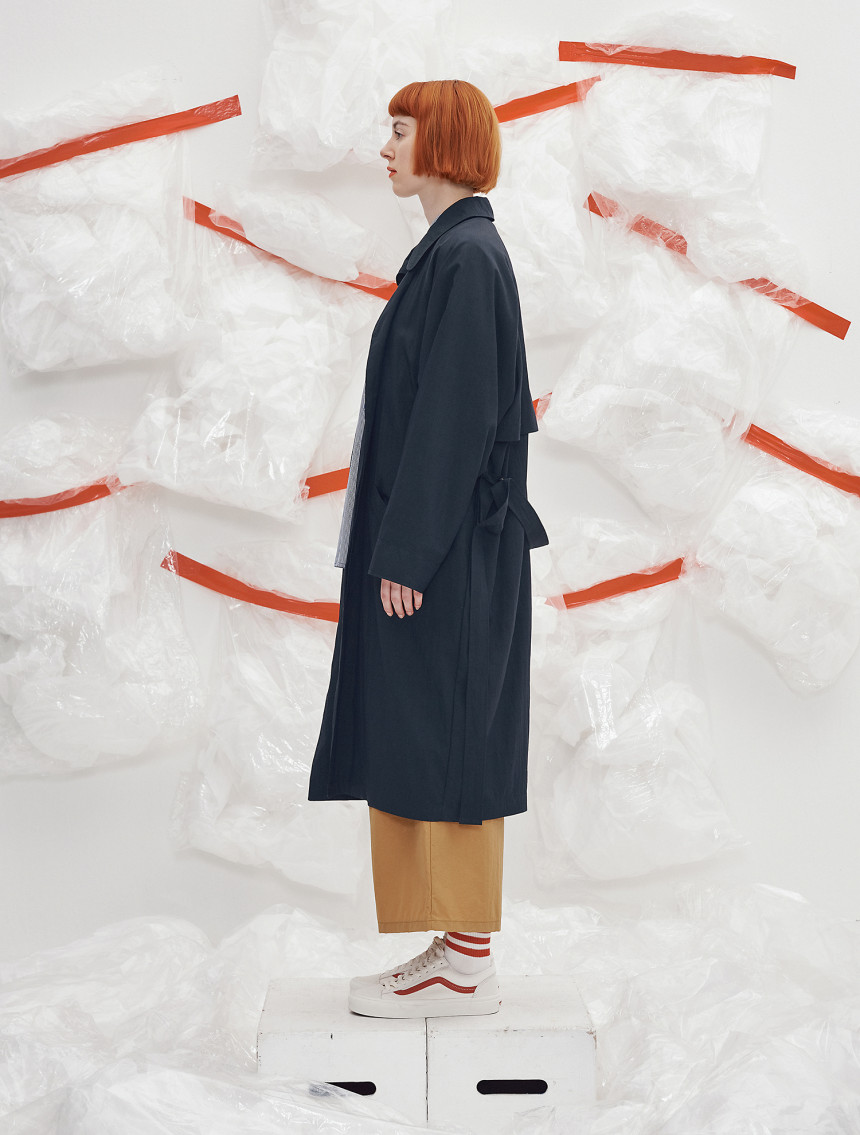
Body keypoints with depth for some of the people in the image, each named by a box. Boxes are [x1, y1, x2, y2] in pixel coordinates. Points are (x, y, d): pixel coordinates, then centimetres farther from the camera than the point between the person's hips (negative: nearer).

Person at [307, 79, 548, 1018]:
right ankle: (459, 951, 19)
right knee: (433, 744, 12)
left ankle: (466, 970, 5)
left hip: (445, 544, -10)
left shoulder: (465, 255, -15)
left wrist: (407, 552, -20)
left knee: (443, 743, -4)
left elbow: (455, 413, -20)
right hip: (436, 539, 10)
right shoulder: (457, 251, 15)